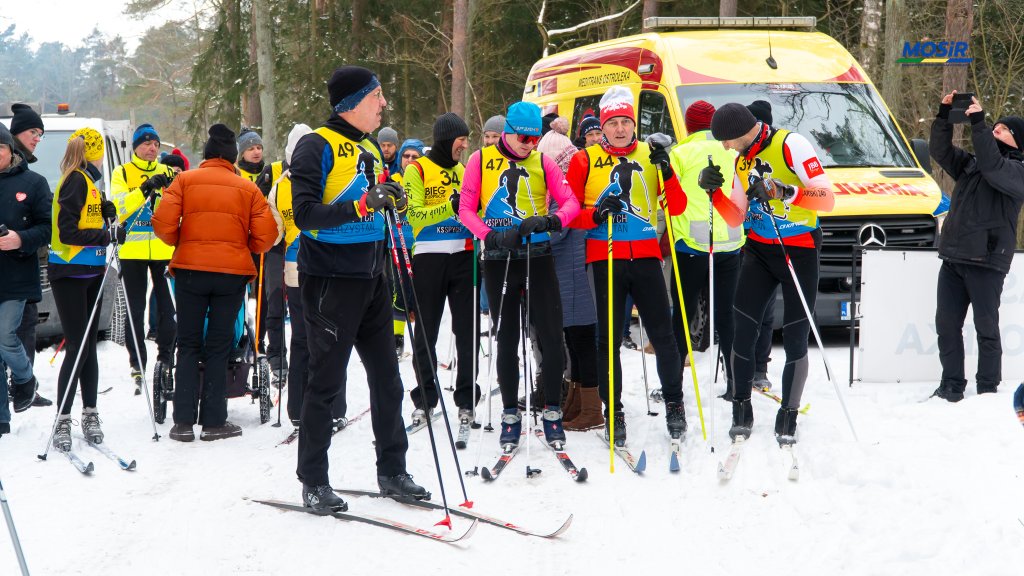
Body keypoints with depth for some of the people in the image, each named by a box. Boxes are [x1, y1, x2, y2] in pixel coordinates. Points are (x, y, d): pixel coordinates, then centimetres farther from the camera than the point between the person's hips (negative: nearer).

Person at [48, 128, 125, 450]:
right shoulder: (76, 181, -13)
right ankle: (63, 421, -5)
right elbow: (67, 232, -19)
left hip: (90, 273, 9)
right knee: (77, 347, -10)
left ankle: (89, 415, 17)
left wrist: (106, 214, 1)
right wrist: (107, 234, -19)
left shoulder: (87, 181, 15)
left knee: (88, 345, 11)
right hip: (70, 274, -9)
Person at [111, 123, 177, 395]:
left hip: (164, 250, 1)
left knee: (167, 308, 1)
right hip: (132, 250, -1)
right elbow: (121, 207, -11)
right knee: (135, 312, 2)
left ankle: (164, 359, 14)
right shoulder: (122, 173, 5)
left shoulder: (166, 173, 11)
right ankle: (137, 366, 7)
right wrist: (145, 189, -24)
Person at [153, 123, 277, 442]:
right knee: (219, 347, 8)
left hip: (190, 269, 0)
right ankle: (214, 421, 8)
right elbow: (266, 236, -2)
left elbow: (163, 223, -8)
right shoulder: (248, 188, 4)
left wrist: (179, 241, 12)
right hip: (232, 272, 0)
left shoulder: (184, 180, 2)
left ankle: (184, 421, 4)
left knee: (188, 345, 9)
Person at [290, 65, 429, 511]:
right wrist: (361, 205, -28)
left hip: (370, 278, 8)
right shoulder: (316, 147, -10)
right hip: (331, 281, -8)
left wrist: (390, 202, 2)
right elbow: (305, 214, -19)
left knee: (387, 378, 11)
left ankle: (392, 471, 22)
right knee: (325, 381, -2)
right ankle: (313, 481, 8)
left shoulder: (370, 149, 16)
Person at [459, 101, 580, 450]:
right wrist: (490, 235, -18)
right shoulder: (481, 161, 3)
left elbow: (570, 201, -1)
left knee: (551, 335, -4)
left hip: (537, 256, 1)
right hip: (498, 260, 0)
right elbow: (466, 208, -1)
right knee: (506, 338, 7)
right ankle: (510, 414, 16)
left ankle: (552, 412, 8)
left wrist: (550, 221, -21)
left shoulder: (543, 163, 6)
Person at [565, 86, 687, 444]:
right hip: (605, 258, -1)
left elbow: (677, 207, 4)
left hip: (645, 256, 1)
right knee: (609, 339, 2)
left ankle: (674, 403, 15)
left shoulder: (650, 155, 9)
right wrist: (596, 214, -17)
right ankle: (613, 412, 11)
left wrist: (666, 171, -12)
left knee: (662, 334, -1)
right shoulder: (585, 160, 4)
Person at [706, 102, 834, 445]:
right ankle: (741, 410, 10)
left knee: (795, 340, -1)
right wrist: (713, 189, -6)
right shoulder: (742, 159, 7)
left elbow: (827, 199, -24)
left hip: (800, 251, -5)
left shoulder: (791, 145, -16)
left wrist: (782, 193, -37)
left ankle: (788, 418, 11)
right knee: (743, 332, -3)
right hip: (759, 250, 6)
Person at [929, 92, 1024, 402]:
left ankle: (988, 390, 6)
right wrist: (944, 115, -1)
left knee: (986, 329, -1)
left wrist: (977, 123, -21)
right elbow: (940, 150, 11)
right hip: (953, 257, 6)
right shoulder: (970, 163, 18)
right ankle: (951, 386, 13)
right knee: (946, 325, 6)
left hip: (986, 261, -6)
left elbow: (993, 167, -20)